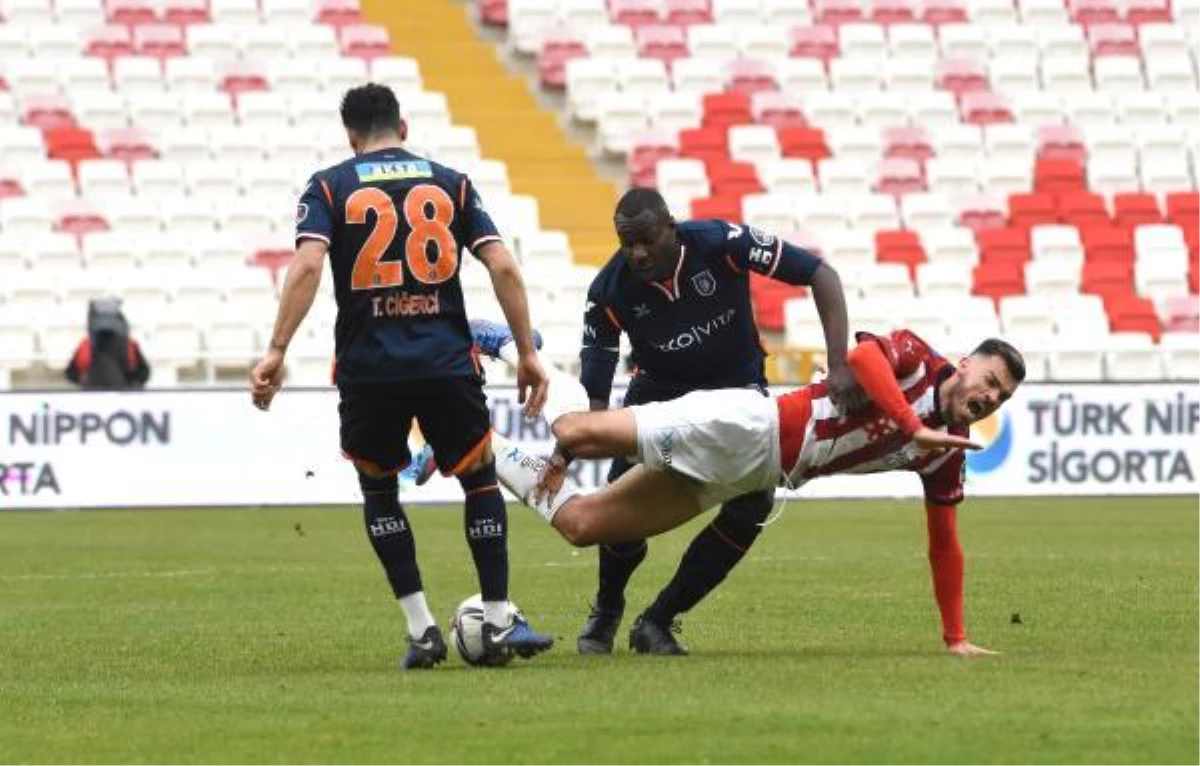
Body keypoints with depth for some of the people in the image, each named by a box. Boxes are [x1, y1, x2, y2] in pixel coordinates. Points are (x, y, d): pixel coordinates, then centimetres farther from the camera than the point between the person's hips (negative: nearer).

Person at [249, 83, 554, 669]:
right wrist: (527, 352, 6)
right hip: (447, 364, 0)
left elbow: (306, 266, -11)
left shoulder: (328, 187, 6)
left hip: (367, 371, 0)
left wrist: (276, 352, -14)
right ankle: (499, 626, 15)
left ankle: (421, 630, 10)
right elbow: (503, 268, 2)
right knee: (480, 481, 20)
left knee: (378, 490, 20)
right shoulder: (450, 185, 11)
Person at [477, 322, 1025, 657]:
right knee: (576, 435, -21)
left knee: (579, 524, 1)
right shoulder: (915, 358, -7)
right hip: (744, 428, -6)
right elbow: (862, 354, -30)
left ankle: (488, 453, 19)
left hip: (752, 473, 6)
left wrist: (955, 637, 10)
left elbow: (944, 545, 17)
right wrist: (912, 427, -33)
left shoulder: (945, 457, 11)